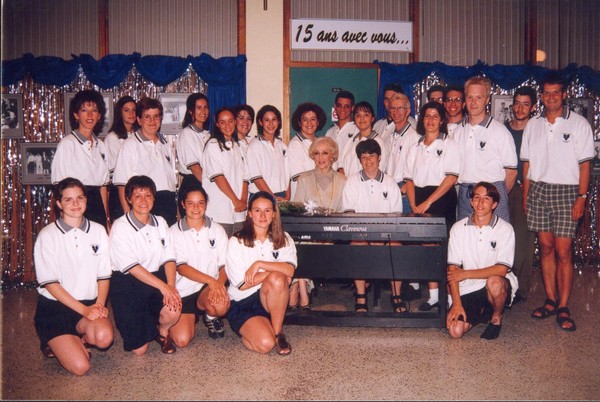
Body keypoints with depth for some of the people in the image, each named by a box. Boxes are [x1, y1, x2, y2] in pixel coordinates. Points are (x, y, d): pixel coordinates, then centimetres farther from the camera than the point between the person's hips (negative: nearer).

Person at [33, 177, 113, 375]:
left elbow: (104, 275, 6)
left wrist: (99, 304, -12)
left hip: (90, 304, 3)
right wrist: (83, 309, -16)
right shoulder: (48, 235, -7)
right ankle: (55, 342, 14)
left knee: (104, 336, -30)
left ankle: (76, 339, 4)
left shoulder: (98, 231, 3)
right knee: (80, 366, -18)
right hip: (54, 307, -3)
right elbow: (49, 282, -9)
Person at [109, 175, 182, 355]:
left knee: (173, 311, -29)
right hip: (127, 282, -3)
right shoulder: (120, 227, -9)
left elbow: (169, 258, 1)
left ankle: (162, 331, 8)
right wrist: (162, 286, -24)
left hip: (157, 278, 4)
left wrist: (171, 285, -17)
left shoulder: (160, 222, 7)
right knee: (139, 349, -7)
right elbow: (131, 266, -16)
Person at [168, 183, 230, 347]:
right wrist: (210, 280, -25)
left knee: (221, 305, -34)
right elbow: (181, 268, -11)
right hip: (183, 291, 0)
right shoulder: (174, 232, -1)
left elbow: (225, 265, 1)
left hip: (210, 289, 1)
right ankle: (193, 317, 19)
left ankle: (210, 317, 5)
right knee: (182, 339, -17)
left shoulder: (217, 230, 5)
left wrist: (219, 283, -21)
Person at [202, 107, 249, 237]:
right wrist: (235, 200, -11)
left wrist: (243, 200, -3)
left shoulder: (238, 146, 19)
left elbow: (244, 177, 13)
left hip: (239, 211, 6)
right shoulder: (213, 145, 0)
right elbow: (217, 176, -9)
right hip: (219, 211, -5)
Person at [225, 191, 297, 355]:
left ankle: (278, 332, -15)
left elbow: (290, 270, -16)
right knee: (265, 344, -28)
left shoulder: (283, 239, 4)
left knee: (276, 279, -33)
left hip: (271, 299, 3)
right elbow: (242, 284, -13)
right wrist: (277, 270, -13)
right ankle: (246, 331, 7)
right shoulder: (236, 242, -5)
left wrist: (259, 264, -23)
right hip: (242, 304, -3)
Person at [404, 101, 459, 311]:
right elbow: (409, 179, 12)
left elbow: (451, 178, -9)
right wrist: (414, 206, -2)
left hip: (442, 200, -4)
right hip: (421, 202, 4)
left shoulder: (449, 145, 1)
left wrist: (428, 202, -14)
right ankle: (433, 295, 8)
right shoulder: (415, 148, 15)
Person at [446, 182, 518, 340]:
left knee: (494, 282, -38)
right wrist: (456, 303, -12)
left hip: (498, 285, -2)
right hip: (468, 288, 2)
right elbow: (452, 269, -3)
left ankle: (496, 317, -4)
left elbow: (501, 269, -15)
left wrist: (465, 274, -15)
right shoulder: (458, 228, 0)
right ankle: (481, 311, 18)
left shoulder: (504, 229, -6)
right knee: (455, 331, -17)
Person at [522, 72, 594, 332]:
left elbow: (584, 164, -2)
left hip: (566, 191, -3)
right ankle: (551, 301, 16)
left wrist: (581, 198, -9)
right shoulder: (533, 125, 11)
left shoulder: (579, 124, 1)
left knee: (563, 251, -5)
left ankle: (563, 308, 2)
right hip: (538, 190, 3)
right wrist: (525, 196, 7)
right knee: (545, 248, 6)